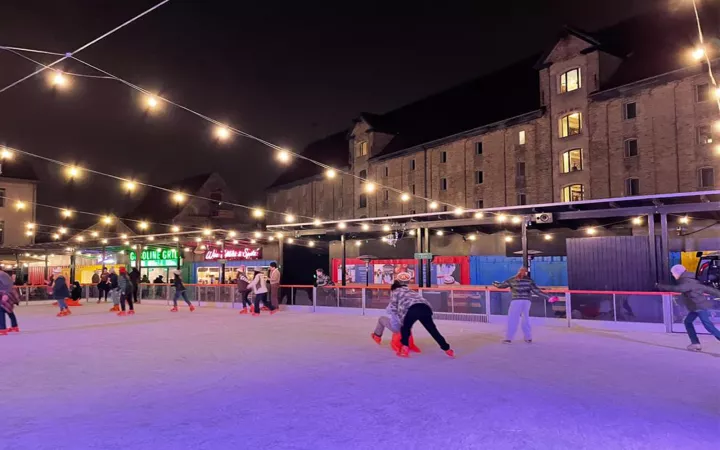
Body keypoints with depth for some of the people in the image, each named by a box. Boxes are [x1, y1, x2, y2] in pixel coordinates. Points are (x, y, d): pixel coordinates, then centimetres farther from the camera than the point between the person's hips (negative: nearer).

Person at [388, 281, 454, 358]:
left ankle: (405, 350, 11)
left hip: (412, 309, -5)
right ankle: (447, 349, 20)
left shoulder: (395, 292, 27)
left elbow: (392, 308, 20)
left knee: (405, 328, 19)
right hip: (425, 308, 5)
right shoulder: (410, 291, 43)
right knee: (433, 330, 16)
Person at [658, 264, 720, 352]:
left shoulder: (687, 282, -18)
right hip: (696, 306, 11)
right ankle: (695, 343, 14)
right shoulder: (687, 280, 13)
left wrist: (661, 286, -29)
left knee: (708, 325, -9)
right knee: (688, 322, 14)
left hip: (700, 306, -11)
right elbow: (705, 288, 16)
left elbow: (677, 289, -35)